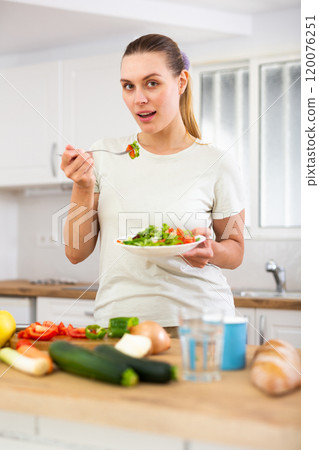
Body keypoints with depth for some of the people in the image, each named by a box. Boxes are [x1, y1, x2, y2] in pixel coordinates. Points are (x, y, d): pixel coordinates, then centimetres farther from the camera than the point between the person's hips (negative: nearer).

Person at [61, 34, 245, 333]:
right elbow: (76, 252, 6)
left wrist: (210, 250, -11)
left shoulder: (217, 164, -2)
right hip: (118, 316, 2)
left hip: (198, 318, -1)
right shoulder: (104, 154, 5)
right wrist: (83, 187, -8)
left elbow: (235, 250, 10)